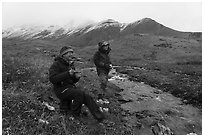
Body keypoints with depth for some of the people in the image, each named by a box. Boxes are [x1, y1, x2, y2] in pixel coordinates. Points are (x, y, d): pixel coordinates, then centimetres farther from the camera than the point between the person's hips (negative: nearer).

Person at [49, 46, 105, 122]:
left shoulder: (70, 64, 14)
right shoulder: (56, 65, -9)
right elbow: (52, 79, -24)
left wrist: (76, 77, -4)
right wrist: (67, 73, -30)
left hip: (71, 87, 7)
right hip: (61, 90, -7)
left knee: (87, 97, -10)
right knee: (80, 93, -28)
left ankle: (99, 116, -9)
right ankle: (75, 114, -8)